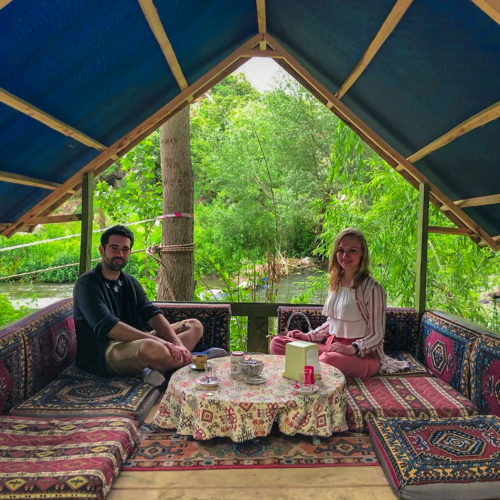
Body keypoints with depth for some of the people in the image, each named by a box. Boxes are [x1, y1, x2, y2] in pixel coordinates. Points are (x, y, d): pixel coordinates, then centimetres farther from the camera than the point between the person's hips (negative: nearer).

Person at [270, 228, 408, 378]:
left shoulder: (372, 288, -11)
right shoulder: (335, 284, 11)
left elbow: (377, 335, -9)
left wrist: (353, 349, -26)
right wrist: (308, 336, 8)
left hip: (363, 353, -7)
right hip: (331, 345, 7)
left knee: (328, 360, -41)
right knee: (278, 343, -7)